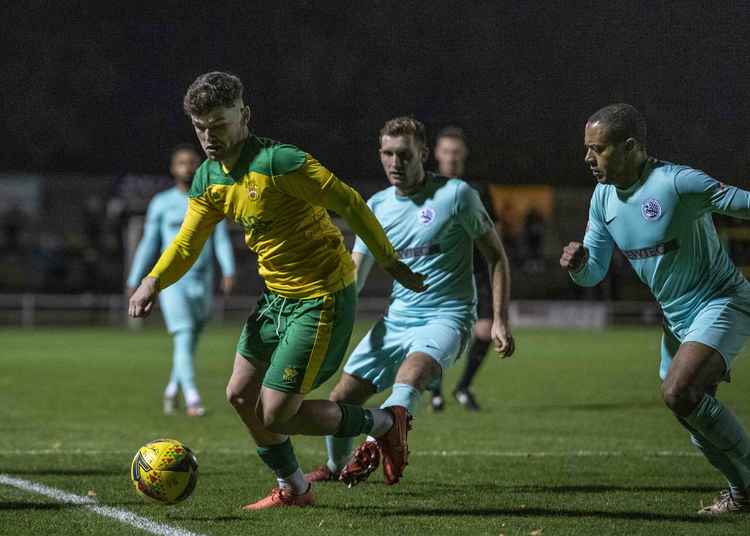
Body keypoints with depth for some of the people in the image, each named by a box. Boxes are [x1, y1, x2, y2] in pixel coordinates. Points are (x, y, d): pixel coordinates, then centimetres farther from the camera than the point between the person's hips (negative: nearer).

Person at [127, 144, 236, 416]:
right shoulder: (161, 204, 5)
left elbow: (222, 240, 1)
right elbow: (149, 244, 9)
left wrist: (229, 271, -14)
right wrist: (134, 281, 8)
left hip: (201, 281, 2)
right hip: (172, 280, -2)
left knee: (190, 343, 11)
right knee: (183, 336, -17)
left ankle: (172, 391, 33)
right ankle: (192, 398, -23)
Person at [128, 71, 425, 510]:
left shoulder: (278, 162, -22)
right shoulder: (208, 180, 4)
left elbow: (350, 203, -19)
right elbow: (187, 243, 11)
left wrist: (390, 261, -14)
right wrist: (153, 282, -8)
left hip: (322, 300, -9)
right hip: (277, 296, 9)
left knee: (274, 414, -9)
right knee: (241, 395, 11)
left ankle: (383, 424, 12)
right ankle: (293, 489, 29)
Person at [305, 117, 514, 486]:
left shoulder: (456, 194, -6)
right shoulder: (378, 206, 8)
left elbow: (496, 257, 0)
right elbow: (355, 272, 6)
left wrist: (500, 321, -8)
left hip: (446, 317, -5)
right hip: (397, 318, 5)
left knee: (412, 372, -36)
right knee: (341, 399, 5)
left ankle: (374, 448, -54)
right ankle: (335, 467, 32)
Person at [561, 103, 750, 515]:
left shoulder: (676, 182, -22)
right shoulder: (604, 197, 2)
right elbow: (593, 273, 6)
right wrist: (578, 263, -17)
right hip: (676, 317, 8)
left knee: (678, 393, -27)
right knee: (694, 418, 12)